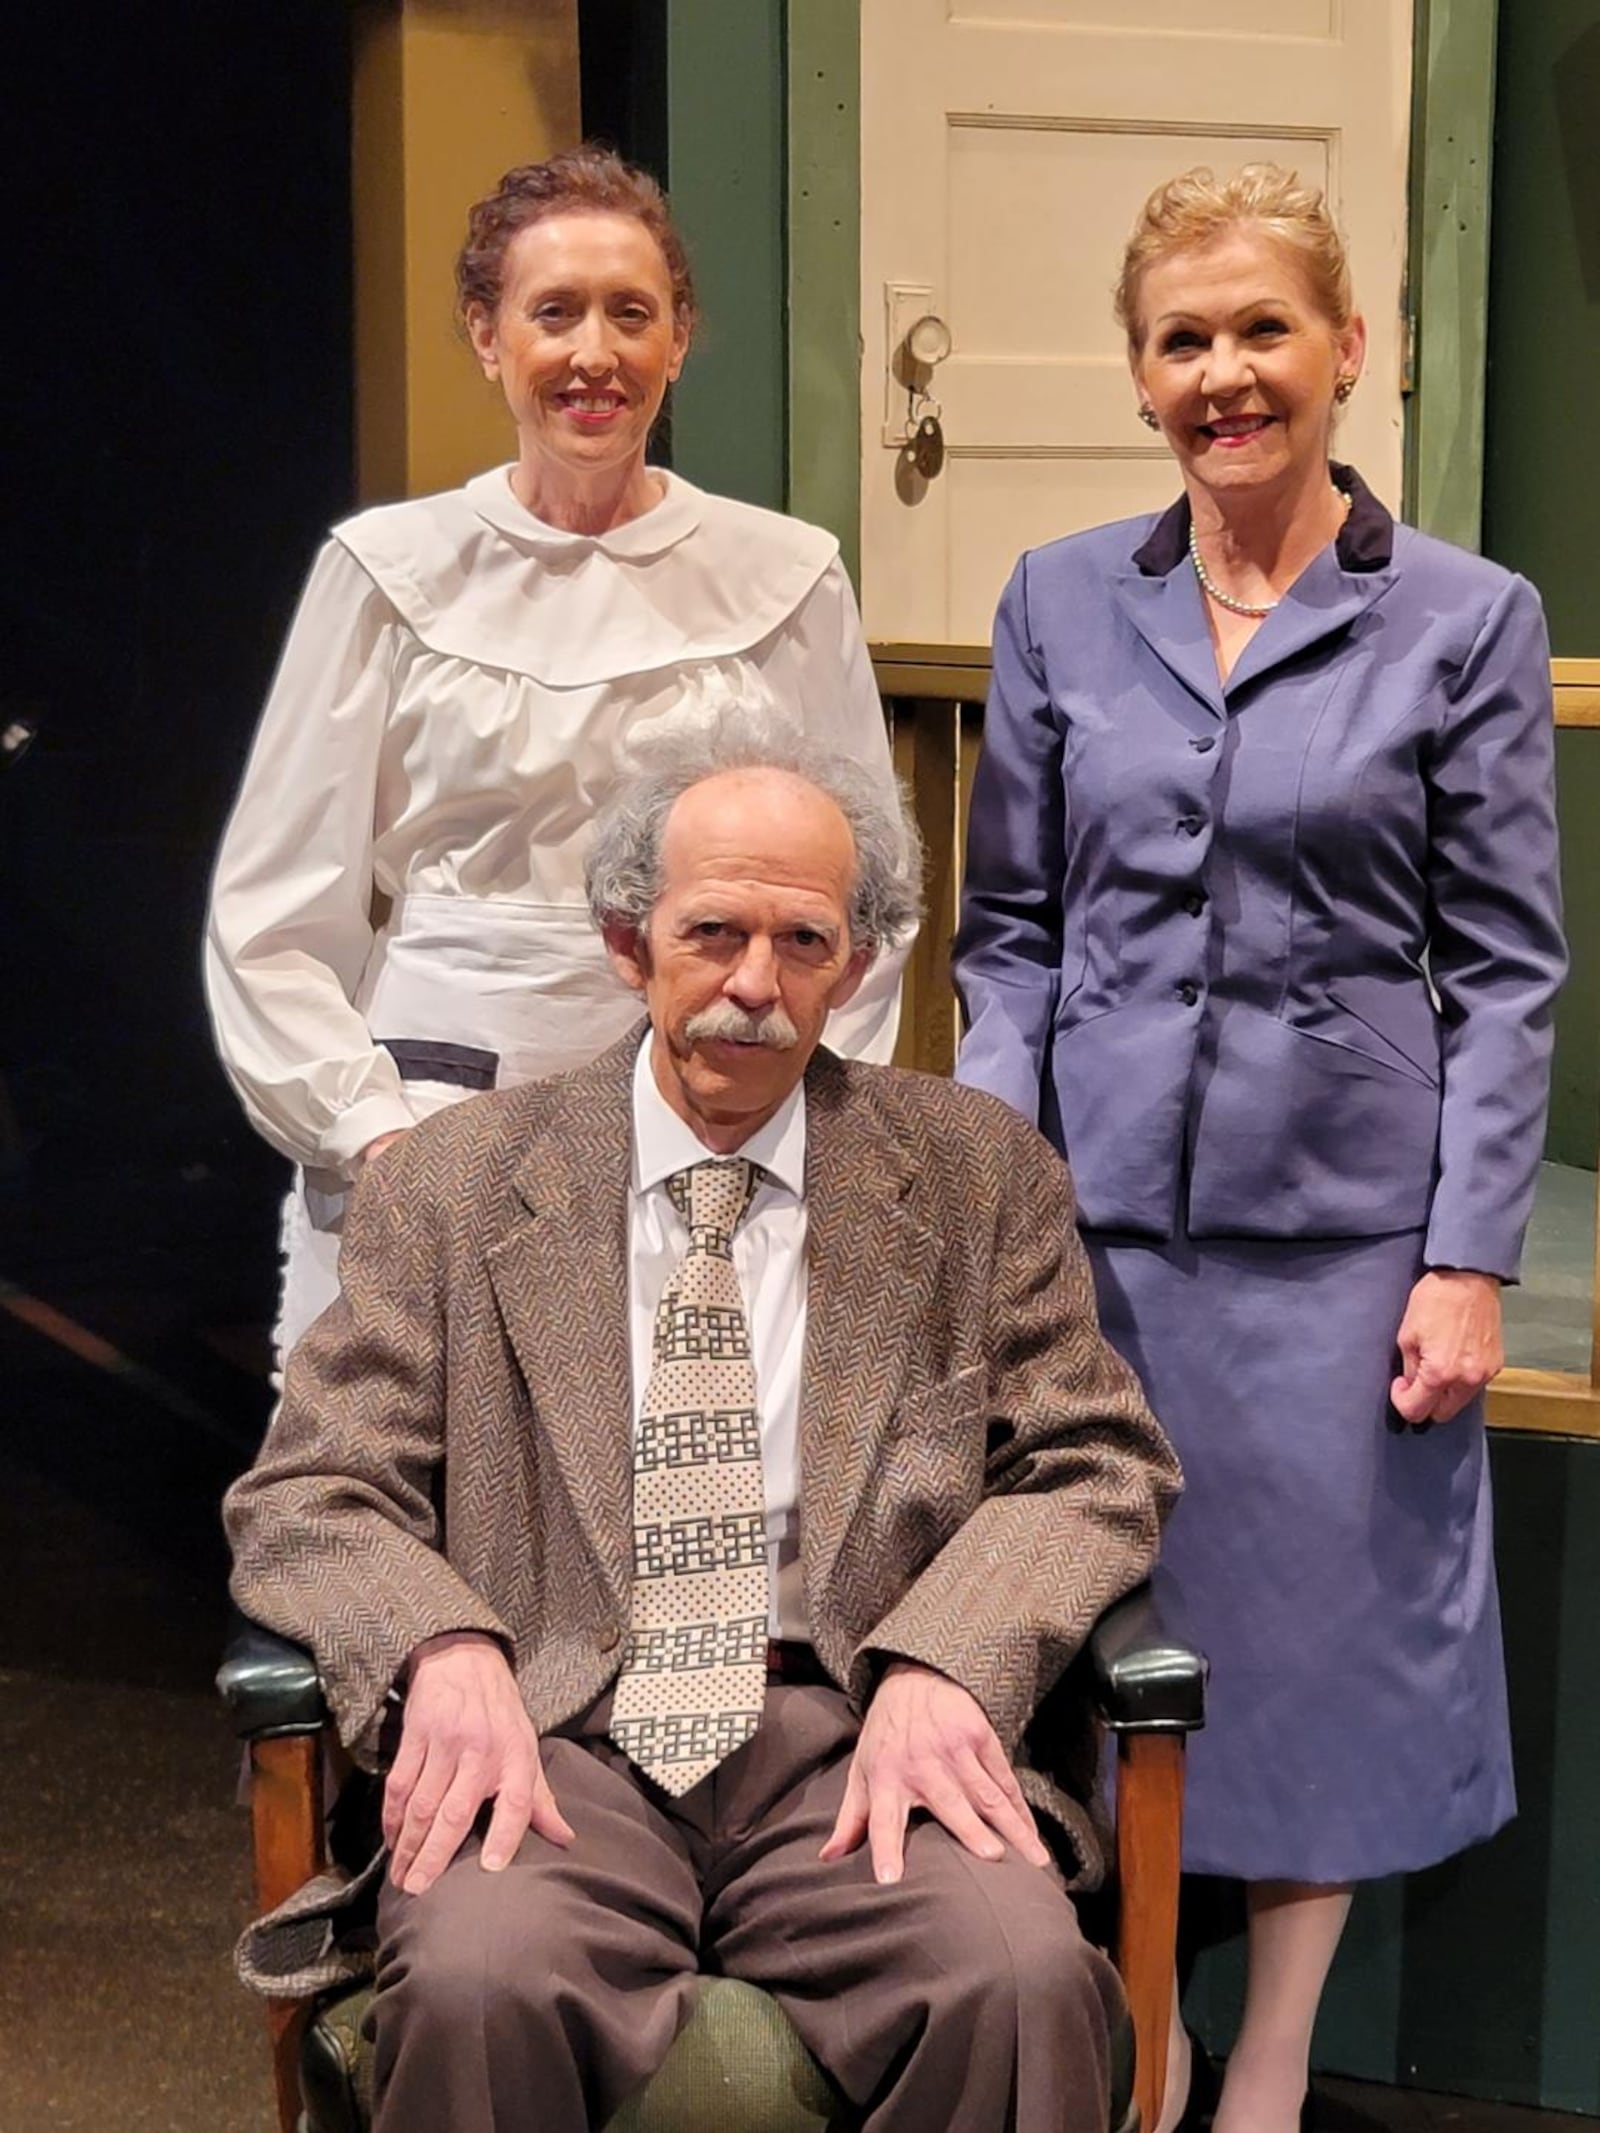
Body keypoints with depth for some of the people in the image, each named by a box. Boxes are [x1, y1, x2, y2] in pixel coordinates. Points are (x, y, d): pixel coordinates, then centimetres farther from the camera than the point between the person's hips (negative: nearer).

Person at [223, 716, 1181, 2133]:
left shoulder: (980, 1175, 11)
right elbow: (310, 1495, 6)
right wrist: (447, 1654, -17)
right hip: (559, 1745, 0)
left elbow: (1094, 1469, 8)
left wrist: (938, 1667, -11)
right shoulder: (456, 1182, 9)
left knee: (1022, 1976, -29)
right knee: (474, 1983, -32)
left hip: (857, 1746, 1)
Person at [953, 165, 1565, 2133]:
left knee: (1325, 1637, 8)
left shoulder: (1467, 621, -1)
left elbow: (1505, 971, -1)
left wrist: (1471, 1259, -6)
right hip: (1100, 1209, 2)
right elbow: (1007, 936, 8)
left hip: (1341, 1220, -1)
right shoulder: (1059, 603, 5)